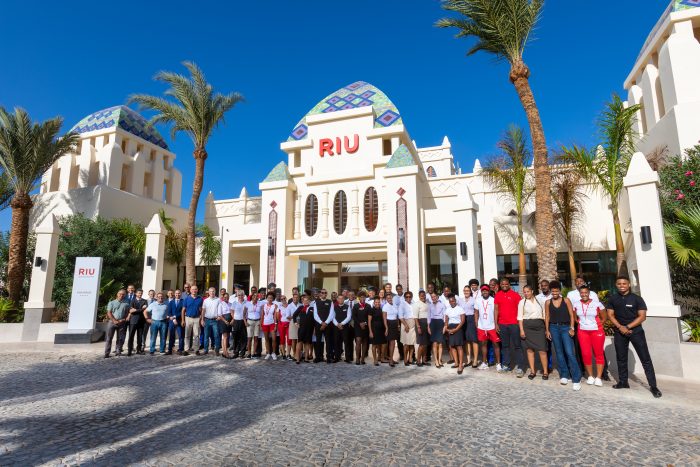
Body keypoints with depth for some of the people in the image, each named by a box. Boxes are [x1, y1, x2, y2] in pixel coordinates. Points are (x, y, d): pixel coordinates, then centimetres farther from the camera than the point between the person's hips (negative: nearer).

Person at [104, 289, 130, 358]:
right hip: (112, 322, -1)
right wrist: (115, 321, -10)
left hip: (122, 323, 1)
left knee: (120, 338, 4)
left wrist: (123, 320, -6)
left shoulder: (127, 303, 8)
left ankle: (118, 352, 13)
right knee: (109, 338, -1)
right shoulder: (112, 303, 6)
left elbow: (128, 313, 10)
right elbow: (109, 313, 0)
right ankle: (107, 353, 3)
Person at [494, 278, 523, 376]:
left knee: (517, 345, 2)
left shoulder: (515, 294, -3)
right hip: (502, 324, 3)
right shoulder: (498, 295, 5)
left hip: (514, 324, -3)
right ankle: (506, 365, 19)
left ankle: (519, 367, 5)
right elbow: (496, 309, 6)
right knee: (505, 345, 11)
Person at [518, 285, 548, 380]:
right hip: (527, 326, 0)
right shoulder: (522, 302, 4)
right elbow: (520, 317, 2)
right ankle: (532, 371, 14)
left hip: (539, 326, 0)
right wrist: (521, 330, -5)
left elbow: (544, 314, 12)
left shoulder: (539, 300, 8)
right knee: (530, 349, 5)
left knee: (542, 349, -5)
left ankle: (545, 371, 8)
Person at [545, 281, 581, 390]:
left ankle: (576, 379, -5)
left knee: (569, 353, -10)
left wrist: (572, 328, -9)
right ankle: (564, 375, 16)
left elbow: (571, 315, -2)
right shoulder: (548, 302, 4)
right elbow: (547, 317, 7)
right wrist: (547, 330, 2)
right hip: (554, 328, 3)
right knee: (559, 352, 7)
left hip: (565, 327, -2)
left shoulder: (566, 300, -1)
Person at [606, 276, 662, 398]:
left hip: (635, 331, -3)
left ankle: (653, 386, 4)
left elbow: (642, 316, -8)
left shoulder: (637, 299, -4)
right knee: (621, 358, 11)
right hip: (619, 332, 3)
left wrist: (627, 327, -14)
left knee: (645, 358, -3)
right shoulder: (613, 299, 5)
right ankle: (623, 382, 22)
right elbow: (610, 314, 4)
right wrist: (620, 327, -11)